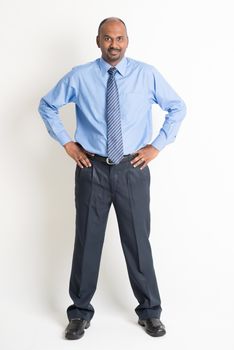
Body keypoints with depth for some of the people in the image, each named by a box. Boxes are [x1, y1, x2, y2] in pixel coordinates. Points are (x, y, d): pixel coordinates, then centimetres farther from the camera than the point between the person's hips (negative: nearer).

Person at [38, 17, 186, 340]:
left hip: (133, 169, 0)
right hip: (92, 169, 0)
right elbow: (47, 106, 11)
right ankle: (80, 312, 25)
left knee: (138, 241, 7)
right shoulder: (80, 76, -1)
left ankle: (150, 312, 25)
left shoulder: (147, 74, -1)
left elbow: (178, 107, 8)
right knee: (87, 241, 8)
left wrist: (156, 146, 0)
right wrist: (67, 143, 2)